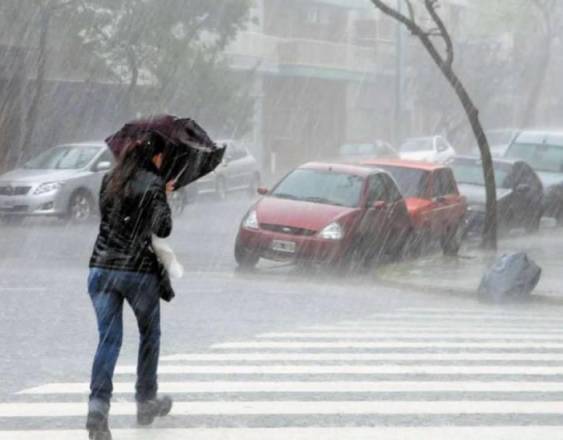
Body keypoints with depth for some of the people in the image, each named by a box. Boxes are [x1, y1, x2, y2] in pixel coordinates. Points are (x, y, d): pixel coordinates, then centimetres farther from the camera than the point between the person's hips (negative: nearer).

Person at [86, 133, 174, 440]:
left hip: (102, 267, 4)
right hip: (139, 270, -4)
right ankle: (146, 403, 28)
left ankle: (98, 406, -18)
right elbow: (163, 228, -14)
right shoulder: (153, 184, -8)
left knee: (108, 338, 1)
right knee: (150, 335, 18)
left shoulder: (110, 180, 9)